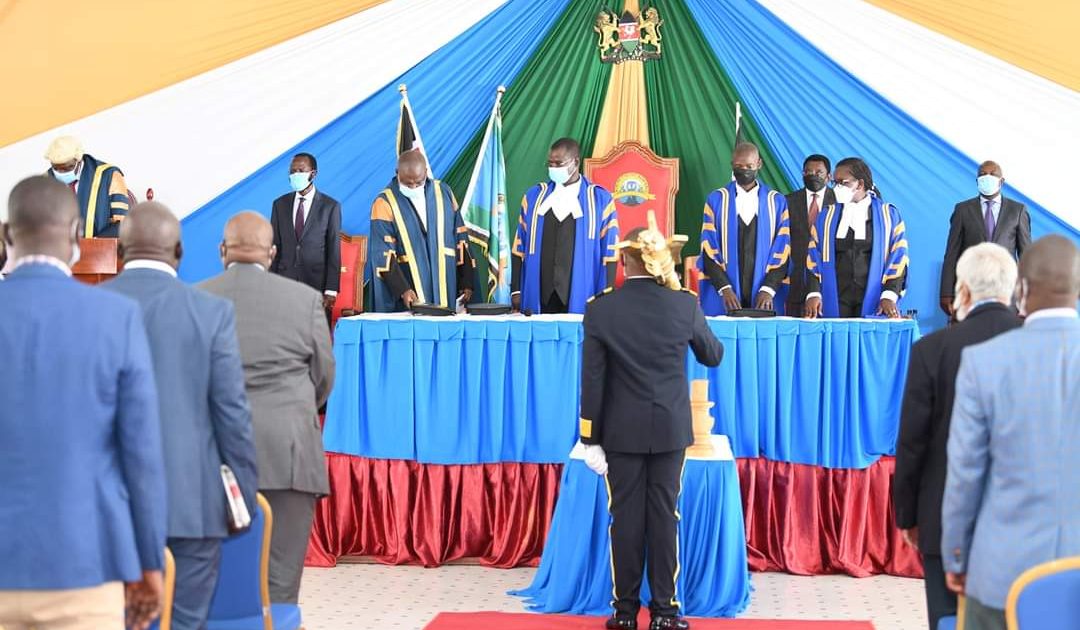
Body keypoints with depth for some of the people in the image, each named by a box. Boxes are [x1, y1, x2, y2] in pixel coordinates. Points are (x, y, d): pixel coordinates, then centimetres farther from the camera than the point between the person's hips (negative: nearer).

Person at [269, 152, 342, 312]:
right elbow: (275, 246, 10)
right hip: (284, 281, 2)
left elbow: (334, 251, -1)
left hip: (316, 283, -2)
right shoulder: (280, 204, 10)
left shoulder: (330, 206, 0)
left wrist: (331, 291, -7)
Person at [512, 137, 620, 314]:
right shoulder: (534, 196, 9)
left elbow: (608, 253, 0)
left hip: (580, 296, -2)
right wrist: (516, 290, 3)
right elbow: (520, 246, 9)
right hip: (540, 296, 2)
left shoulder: (600, 200, 2)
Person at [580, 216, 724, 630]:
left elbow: (592, 381, -8)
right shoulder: (685, 305, -7)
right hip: (670, 429, 1)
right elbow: (713, 356, 10)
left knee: (626, 518, 6)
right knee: (664, 517, 6)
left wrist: (590, 439, -1)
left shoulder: (601, 309, -9)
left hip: (622, 432, -1)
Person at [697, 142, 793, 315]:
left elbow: (782, 250, 0)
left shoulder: (777, 202, 5)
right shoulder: (716, 200, 3)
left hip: (764, 296, 0)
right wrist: (724, 288, -14)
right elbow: (709, 249, -2)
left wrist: (768, 289, -13)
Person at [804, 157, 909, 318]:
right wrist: (814, 293, -9)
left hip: (873, 301, -2)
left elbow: (898, 259, 0)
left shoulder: (889, 215, 5)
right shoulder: (826, 217, 11)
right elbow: (814, 257, 6)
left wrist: (889, 296, -13)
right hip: (835, 302, 2)